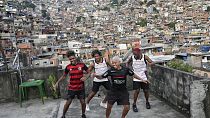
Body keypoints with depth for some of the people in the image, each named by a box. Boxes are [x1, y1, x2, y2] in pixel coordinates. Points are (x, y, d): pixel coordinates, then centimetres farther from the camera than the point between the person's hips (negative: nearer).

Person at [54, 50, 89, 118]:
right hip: (71, 88, 0)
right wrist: (57, 82, 3)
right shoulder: (68, 67, -5)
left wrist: (86, 77, -18)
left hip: (81, 88, 0)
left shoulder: (82, 65, -9)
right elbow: (64, 76, 10)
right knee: (68, 102, 2)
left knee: (83, 102, 6)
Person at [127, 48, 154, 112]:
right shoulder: (132, 58, -6)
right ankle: (134, 104, 10)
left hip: (144, 77, 1)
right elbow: (127, 63, 13)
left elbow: (152, 62, -11)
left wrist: (150, 63, -33)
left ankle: (147, 102, 35)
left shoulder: (144, 57, -9)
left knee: (146, 90, 8)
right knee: (137, 91, -8)